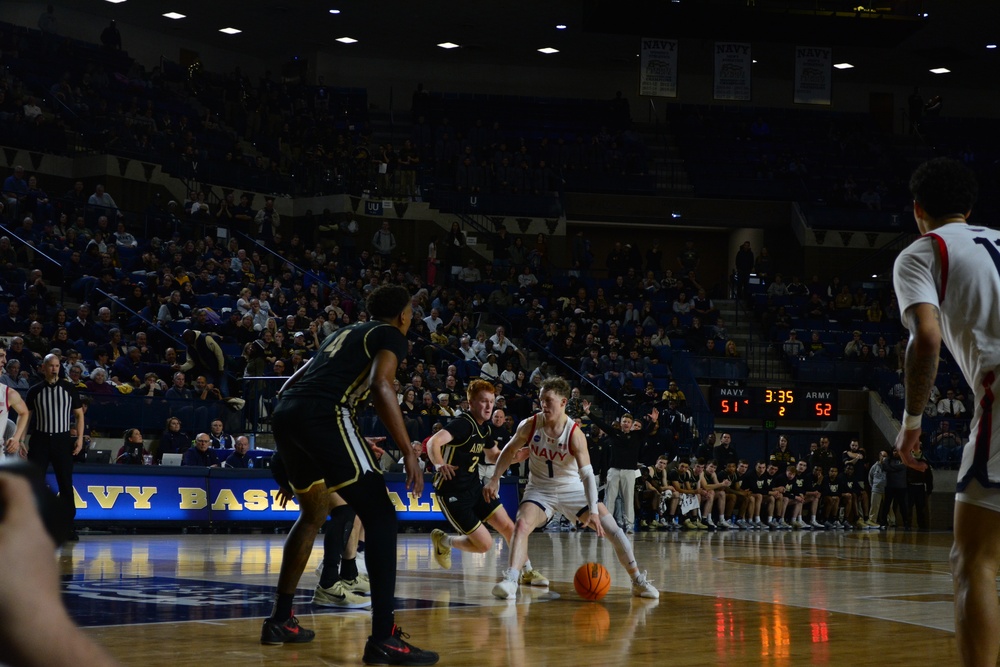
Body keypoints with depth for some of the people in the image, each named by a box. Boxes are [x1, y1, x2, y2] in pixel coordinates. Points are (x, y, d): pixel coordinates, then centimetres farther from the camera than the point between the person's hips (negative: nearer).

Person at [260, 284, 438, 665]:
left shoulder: (344, 332, 33)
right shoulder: (391, 335, 10)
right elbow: (380, 383, -11)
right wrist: (409, 453, -14)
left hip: (284, 413, 8)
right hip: (323, 415, -8)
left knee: (315, 513, 27)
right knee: (379, 515, -4)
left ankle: (279, 620, 31)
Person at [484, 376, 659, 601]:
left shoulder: (575, 434, -24)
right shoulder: (530, 425, -15)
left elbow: (587, 475, -29)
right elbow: (509, 451, 4)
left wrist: (593, 511, -39)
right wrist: (494, 480, -1)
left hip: (572, 489, -1)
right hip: (540, 489, 1)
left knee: (613, 530, -6)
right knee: (521, 525, -27)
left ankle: (638, 581, 9)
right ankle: (510, 580, -30)